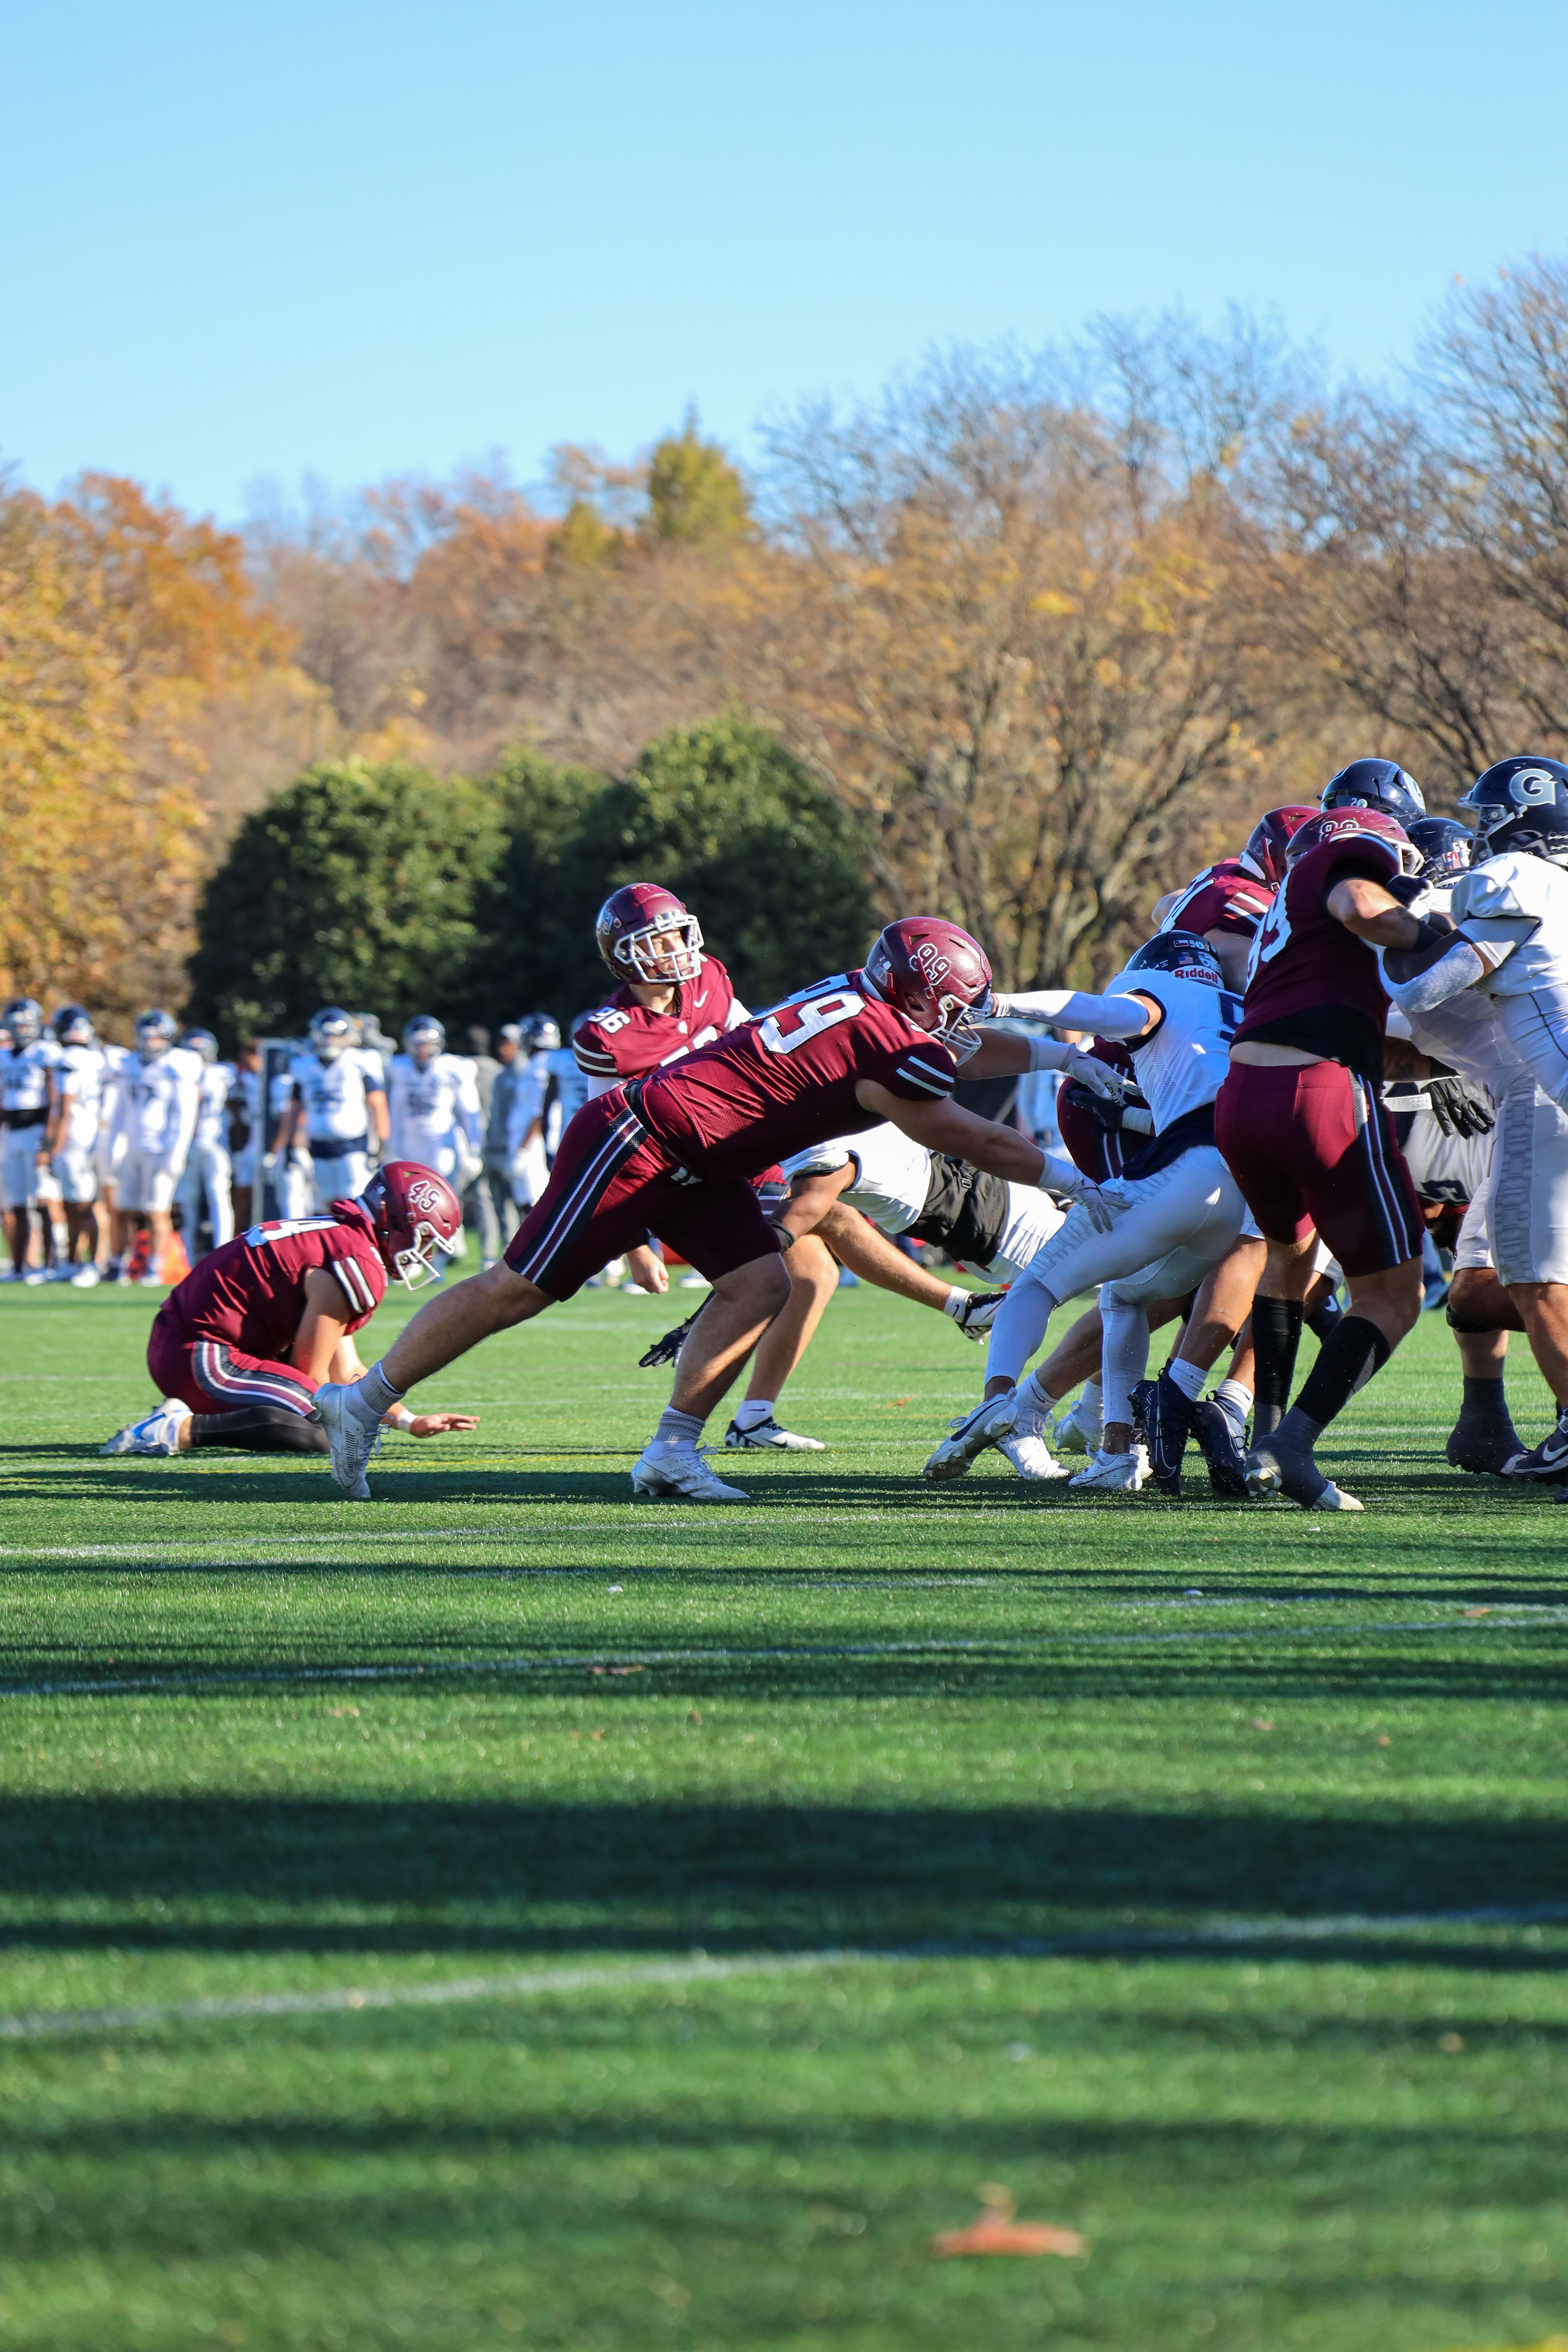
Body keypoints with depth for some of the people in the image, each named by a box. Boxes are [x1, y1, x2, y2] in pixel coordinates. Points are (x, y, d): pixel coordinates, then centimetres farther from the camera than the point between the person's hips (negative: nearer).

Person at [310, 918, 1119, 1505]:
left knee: (760, 1284, -2)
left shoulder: (864, 999, 7)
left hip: (692, 1167, 10)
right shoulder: (882, 1051, -19)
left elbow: (955, 1052, 27)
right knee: (520, 1288, -5)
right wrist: (1067, 1179, 4)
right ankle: (364, 1402, 3)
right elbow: (975, 1142, -8)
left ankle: (671, 1452, -1)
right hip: (638, 1142, -10)